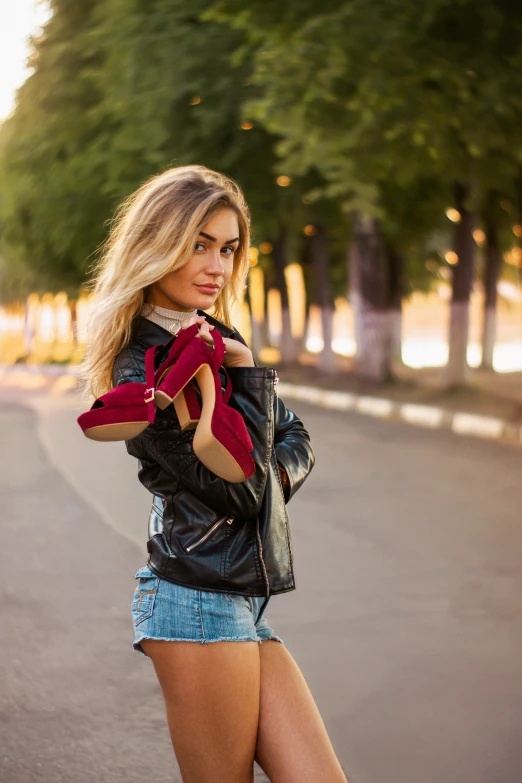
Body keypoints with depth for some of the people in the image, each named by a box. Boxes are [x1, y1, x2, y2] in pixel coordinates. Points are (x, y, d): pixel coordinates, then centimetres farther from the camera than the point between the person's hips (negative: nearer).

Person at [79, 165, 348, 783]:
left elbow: (294, 436, 23)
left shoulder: (218, 338, 15)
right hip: (200, 602, -8)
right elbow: (240, 487, -16)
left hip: (243, 604, 8)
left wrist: (279, 472, 2)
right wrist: (248, 375, -9)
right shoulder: (142, 367, -12)